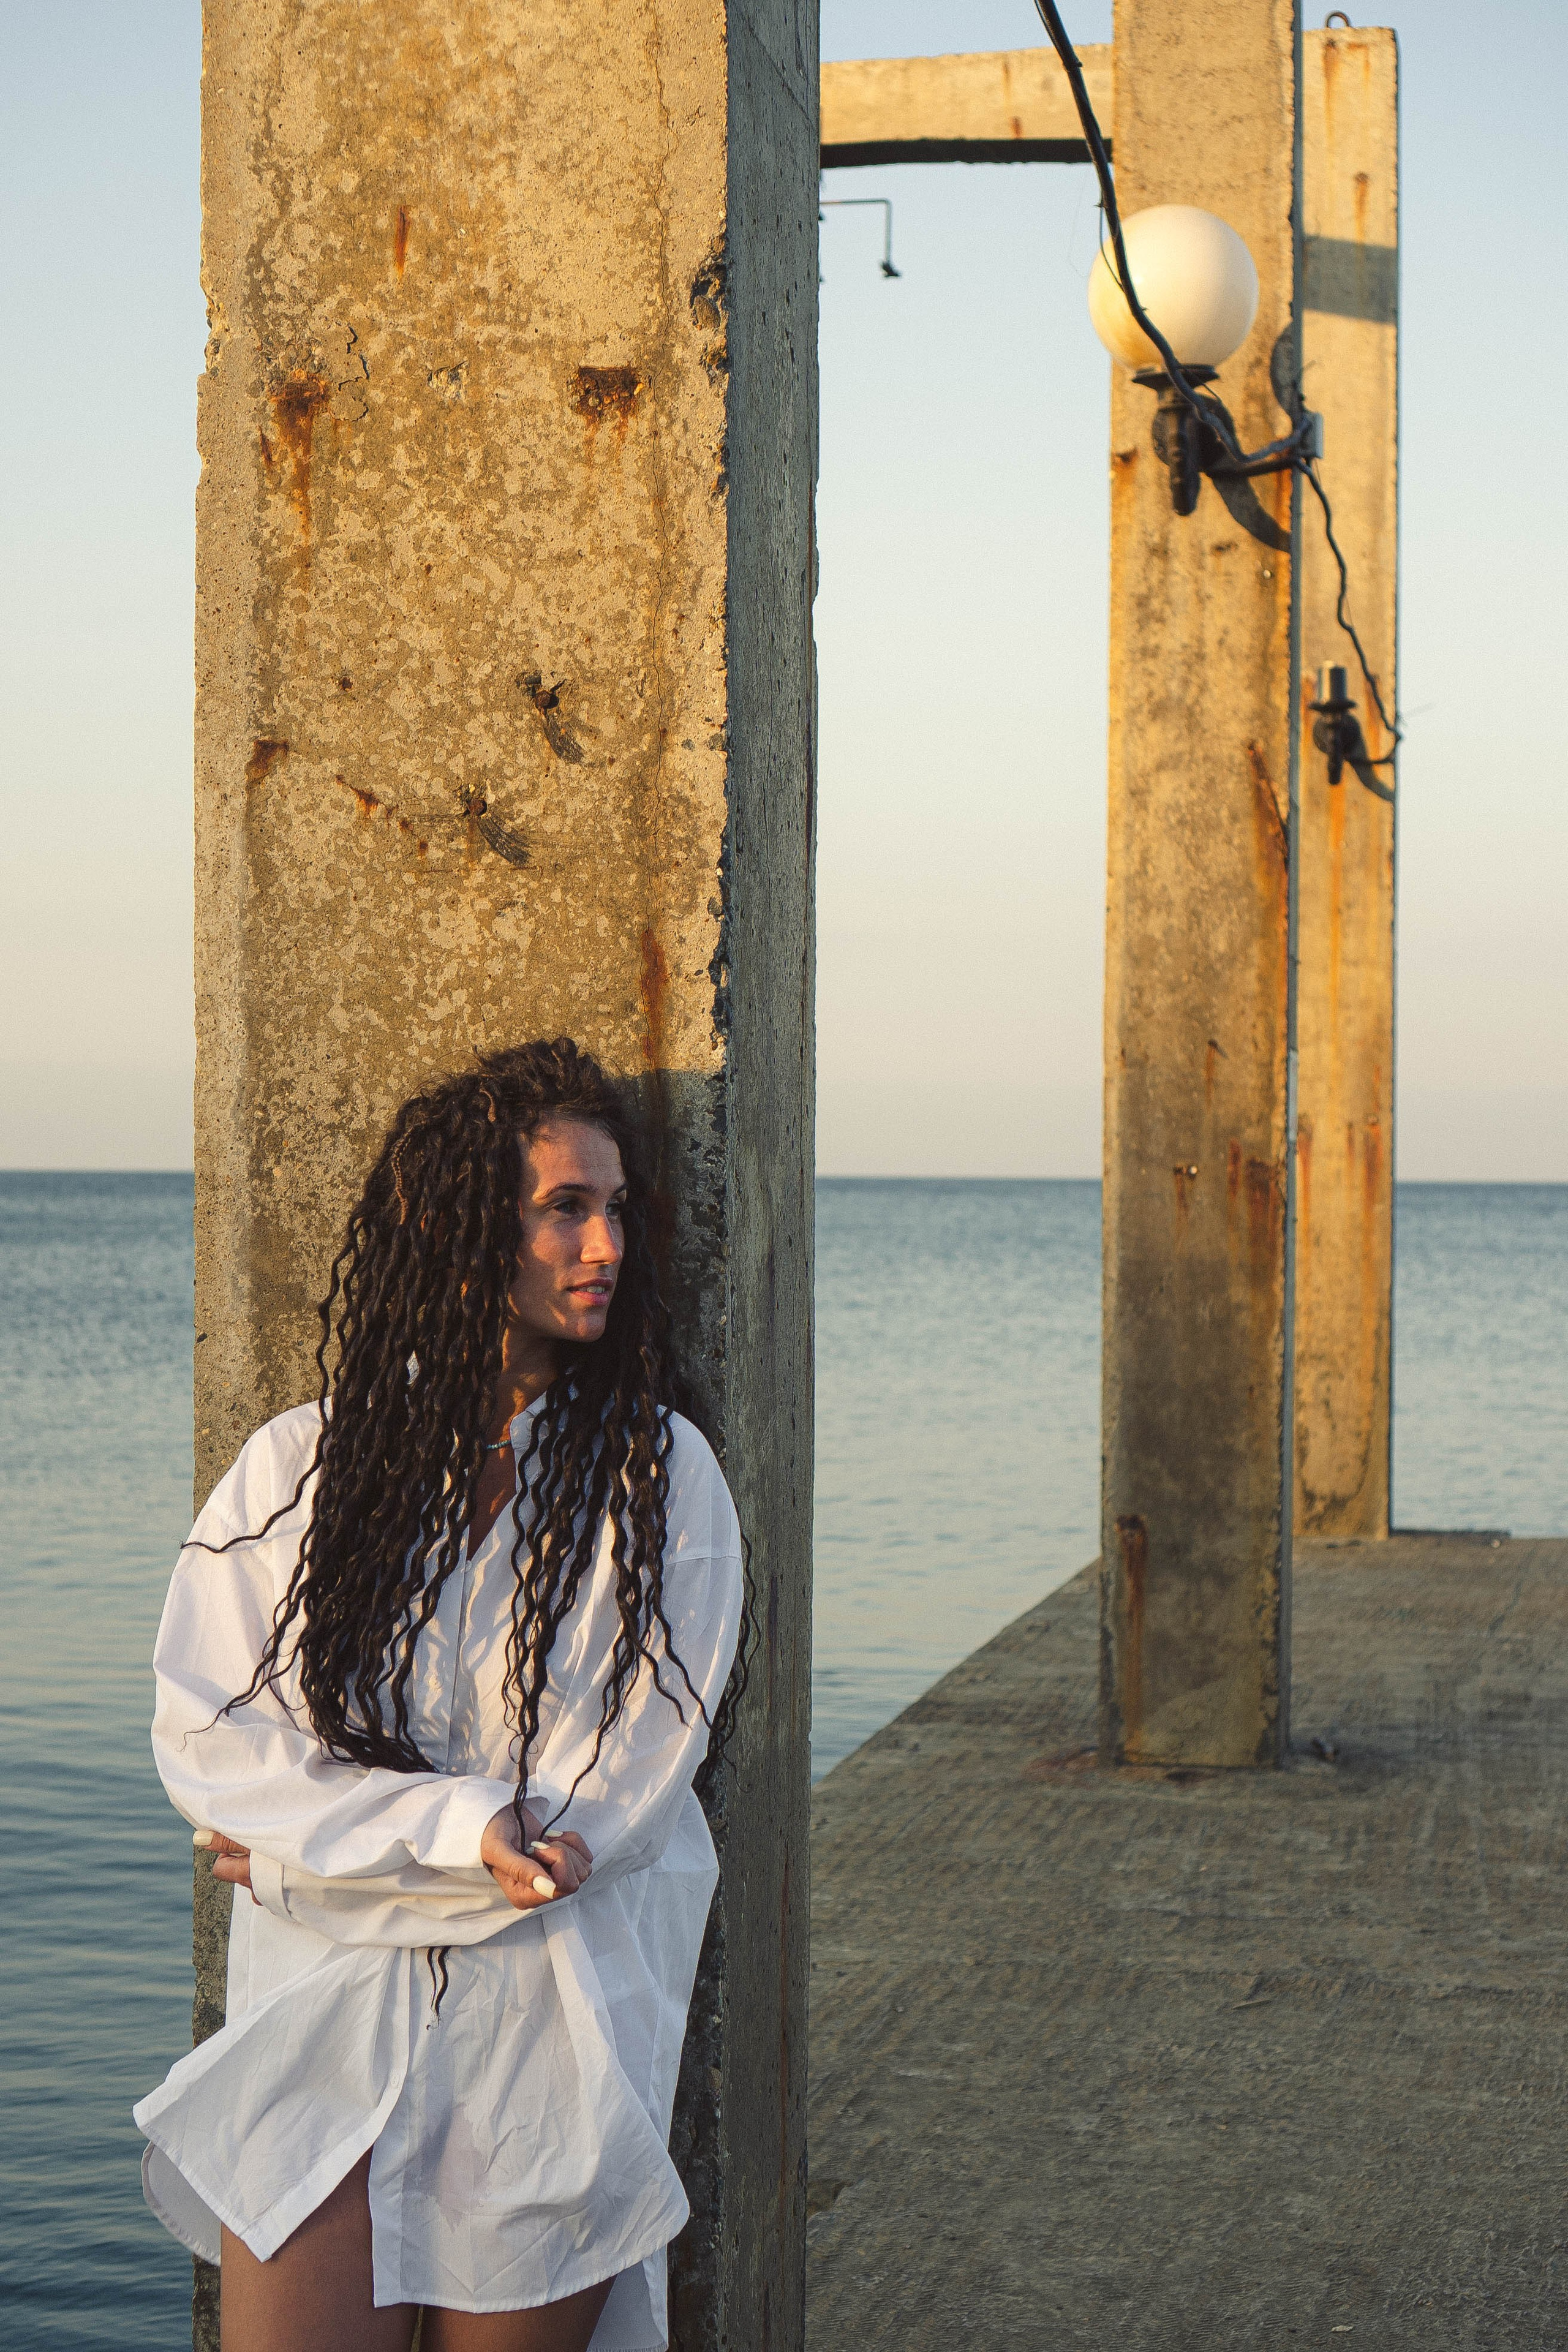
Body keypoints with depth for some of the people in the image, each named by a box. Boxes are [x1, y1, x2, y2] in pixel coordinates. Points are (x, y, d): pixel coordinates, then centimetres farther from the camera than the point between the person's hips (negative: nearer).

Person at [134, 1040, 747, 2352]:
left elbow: (615, 1798, -8)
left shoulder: (661, 1475, -2)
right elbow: (202, 1733, -5)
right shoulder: (298, 1467, 1)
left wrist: (311, 1846, -7)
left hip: (556, 2038, 0)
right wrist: (456, 1824, -18)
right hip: (327, 2009, 1)